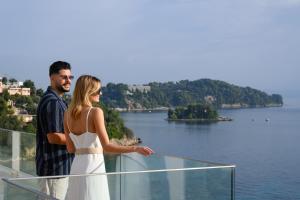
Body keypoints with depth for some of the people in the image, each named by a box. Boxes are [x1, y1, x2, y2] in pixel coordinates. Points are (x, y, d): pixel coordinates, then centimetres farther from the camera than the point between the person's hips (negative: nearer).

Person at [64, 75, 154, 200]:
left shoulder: (68, 114, 6)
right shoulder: (95, 112, -12)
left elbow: (70, 149, 10)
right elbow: (106, 147, -18)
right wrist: (136, 149, -16)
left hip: (76, 166, 6)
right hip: (93, 167, -6)